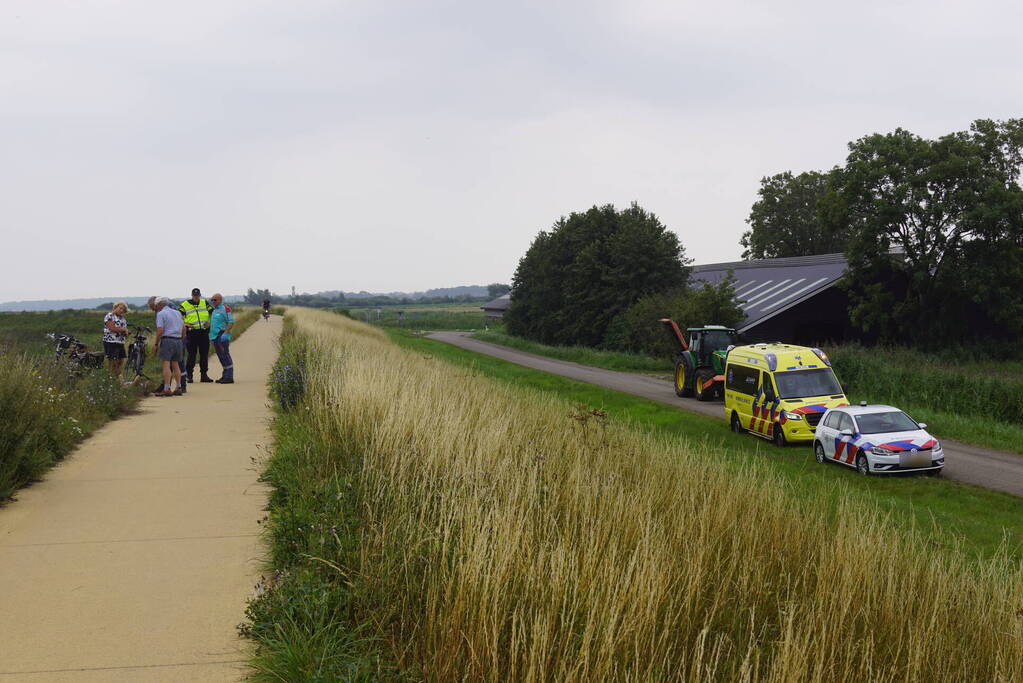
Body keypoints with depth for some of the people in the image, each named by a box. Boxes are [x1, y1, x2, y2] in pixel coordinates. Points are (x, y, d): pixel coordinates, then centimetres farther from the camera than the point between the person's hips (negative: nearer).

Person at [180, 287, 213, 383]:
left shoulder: (205, 303, 10)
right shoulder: (185, 305, 0)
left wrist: (210, 322, 5)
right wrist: (184, 325, -10)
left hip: (204, 332, 3)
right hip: (192, 333, -3)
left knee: (204, 354, 6)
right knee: (192, 354, -3)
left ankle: (204, 375, 13)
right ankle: (189, 375, 3)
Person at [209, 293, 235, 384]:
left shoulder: (225, 308, -8)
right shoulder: (215, 310, 20)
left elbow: (231, 322, -15)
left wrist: (225, 333, -23)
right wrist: (211, 334, 18)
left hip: (222, 336, -9)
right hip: (215, 336, 9)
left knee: (225, 356, -11)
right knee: (221, 357, 10)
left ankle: (229, 377, -12)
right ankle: (225, 376, 15)